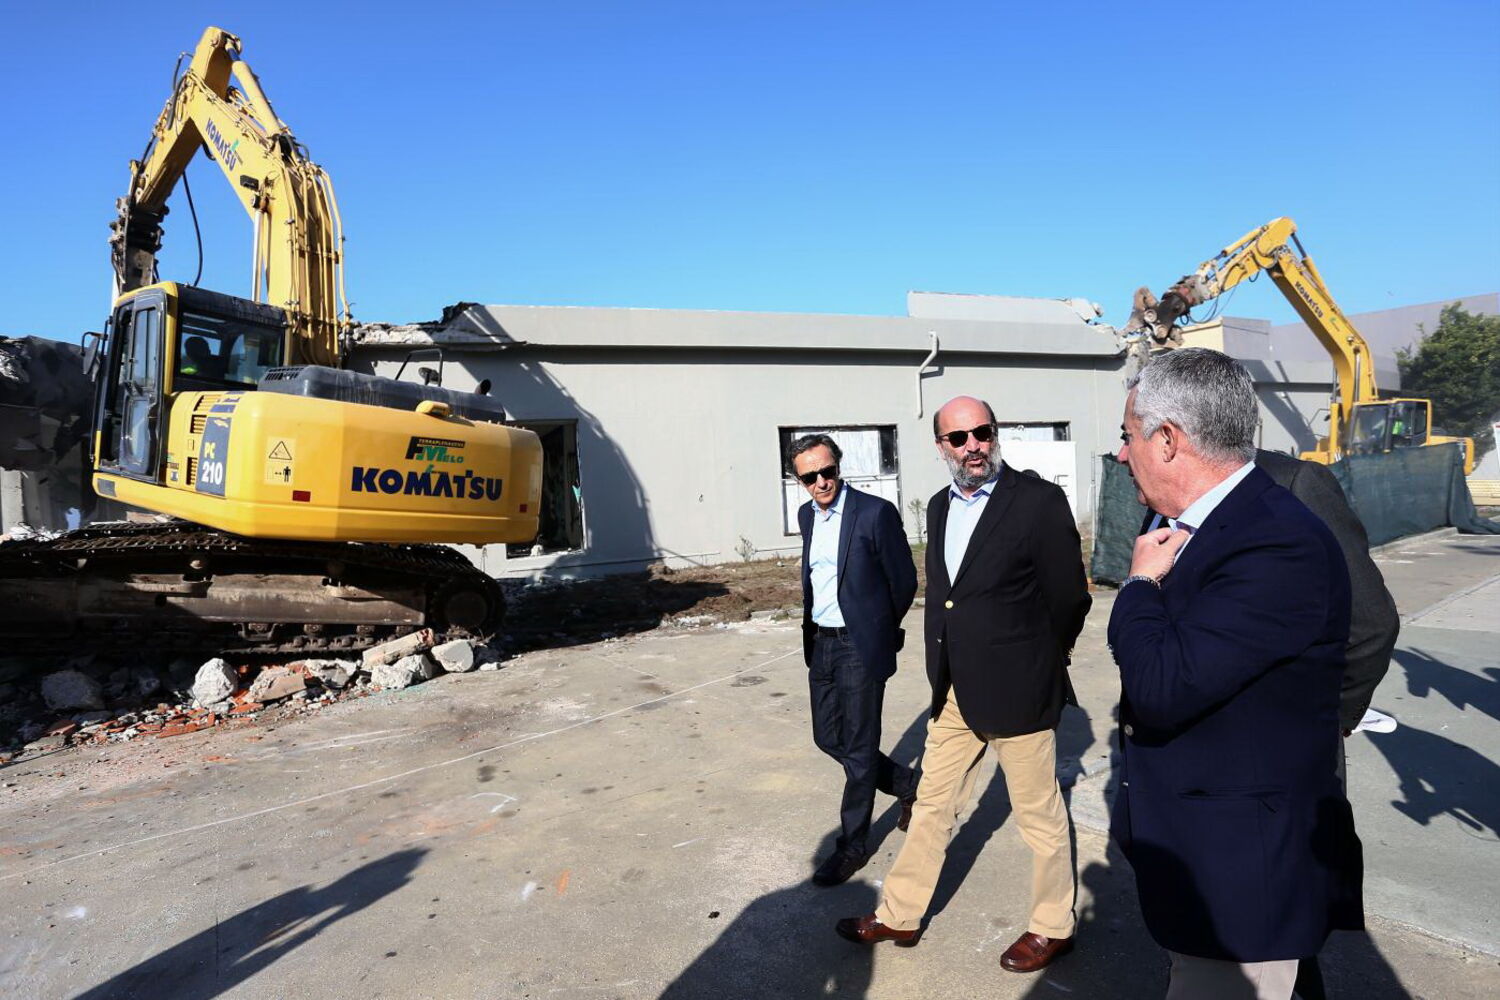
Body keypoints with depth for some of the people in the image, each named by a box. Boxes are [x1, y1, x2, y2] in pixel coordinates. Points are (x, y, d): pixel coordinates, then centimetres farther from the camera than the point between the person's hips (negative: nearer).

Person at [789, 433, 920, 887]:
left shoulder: (876, 513, -15)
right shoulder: (806, 516, 6)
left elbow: (904, 582, -6)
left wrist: (880, 629, 7)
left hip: (861, 646, -7)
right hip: (820, 645, 7)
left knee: (858, 749, 3)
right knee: (828, 738, 15)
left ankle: (852, 845, 20)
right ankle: (908, 786, 36)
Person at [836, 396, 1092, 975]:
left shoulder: (1039, 501, -14)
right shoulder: (940, 507, 7)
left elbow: (1070, 599, -8)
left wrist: (1034, 662, 4)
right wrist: (943, 672, 12)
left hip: (1017, 689, -6)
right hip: (954, 690, 7)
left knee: (1039, 815, 12)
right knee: (933, 806, 17)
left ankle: (1052, 927, 33)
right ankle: (899, 916, 32)